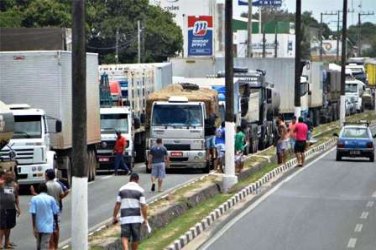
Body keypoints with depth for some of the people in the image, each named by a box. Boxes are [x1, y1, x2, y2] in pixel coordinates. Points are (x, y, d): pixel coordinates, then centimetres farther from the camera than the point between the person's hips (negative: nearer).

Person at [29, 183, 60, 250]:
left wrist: (34, 227, -8)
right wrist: (56, 224, 17)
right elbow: (55, 213, 2)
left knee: (39, 244, 20)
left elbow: (33, 214, -9)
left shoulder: (34, 199, -4)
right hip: (48, 227, -1)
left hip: (38, 226, 1)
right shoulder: (51, 199, -2)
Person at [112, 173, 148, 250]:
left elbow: (117, 204, 4)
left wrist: (114, 217, 11)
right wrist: (145, 219, 0)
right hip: (136, 217, -1)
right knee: (135, 238, 12)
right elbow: (143, 206, -7)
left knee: (125, 236, -4)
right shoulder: (140, 190, -3)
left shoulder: (122, 189, 4)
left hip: (125, 217, 1)